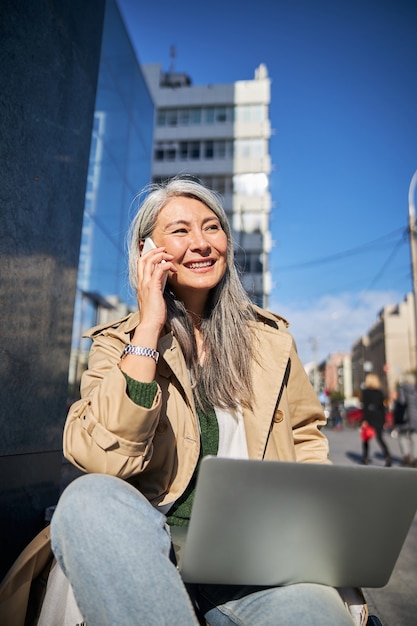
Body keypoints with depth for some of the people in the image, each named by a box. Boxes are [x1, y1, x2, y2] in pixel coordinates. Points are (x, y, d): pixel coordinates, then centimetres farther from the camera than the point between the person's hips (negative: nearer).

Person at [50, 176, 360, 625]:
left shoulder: (270, 337, 9)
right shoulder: (117, 343, 1)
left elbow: (306, 435, 19)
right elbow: (101, 458, -16)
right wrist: (149, 326, -15)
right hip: (155, 544, 1)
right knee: (91, 498, -31)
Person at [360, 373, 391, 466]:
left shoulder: (365, 391, -5)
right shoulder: (380, 392, 7)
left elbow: (364, 406, -11)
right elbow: (382, 406, 9)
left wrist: (364, 419, -11)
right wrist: (383, 420, 14)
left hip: (369, 418, -3)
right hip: (379, 418, 3)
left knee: (365, 438, 13)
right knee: (380, 438, 4)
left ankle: (365, 458, 15)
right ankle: (387, 456, -14)